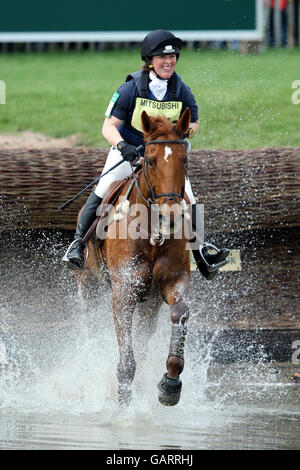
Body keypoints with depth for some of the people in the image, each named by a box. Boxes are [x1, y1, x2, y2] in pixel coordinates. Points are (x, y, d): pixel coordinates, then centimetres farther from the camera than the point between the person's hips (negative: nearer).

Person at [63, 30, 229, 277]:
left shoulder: (182, 91, -11)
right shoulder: (131, 89, -19)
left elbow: (194, 123, 4)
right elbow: (109, 126, -19)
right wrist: (123, 146, -39)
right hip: (128, 150, -3)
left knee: (187, 197, -8)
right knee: (103, 191, -21)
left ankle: (199, 250, 8)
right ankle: (78, 243, -11)